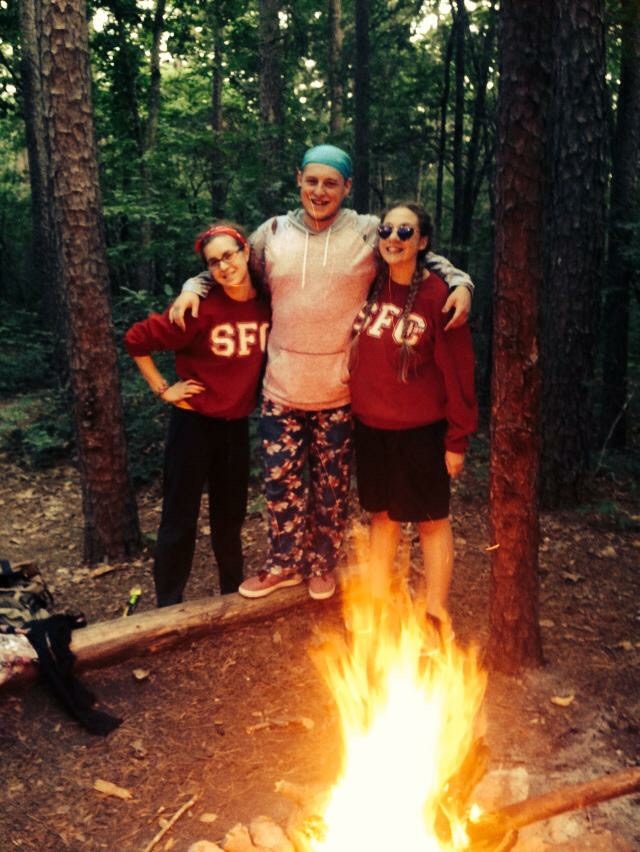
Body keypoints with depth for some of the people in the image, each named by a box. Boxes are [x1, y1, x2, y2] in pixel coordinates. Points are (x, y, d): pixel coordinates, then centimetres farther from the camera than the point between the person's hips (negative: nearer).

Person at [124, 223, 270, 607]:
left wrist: (254, 393, 4)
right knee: (181, 518, 5)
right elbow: (136, 340, -14)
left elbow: (270, 353, 12)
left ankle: (233, 594, 37)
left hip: (237, 424, 5)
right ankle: (169, 605, 22)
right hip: (195, 421, -4)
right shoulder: (201, 308, -20)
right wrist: (162, 389, -11)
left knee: (231, 514, 19)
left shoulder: (267, 304, -7)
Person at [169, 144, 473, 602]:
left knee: (332, 487, 12)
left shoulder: (369, 233, -3)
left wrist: (460, 282, -12)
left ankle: (323, 564, 33)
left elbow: (427, 259, 6)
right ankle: (284, 562, 30)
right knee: (281, 482, 11)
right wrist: (194, 287, -2)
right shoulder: (273, 233, 4)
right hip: (282, 389, 2)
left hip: (340, 393, -2)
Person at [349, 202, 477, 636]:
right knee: (383, 514, 17)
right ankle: (378, 599, 32)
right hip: (370, 426, 5)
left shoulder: (438, 295, -13)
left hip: (421, 430, -5)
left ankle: (436, 610, 24)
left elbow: (457, 370, -12)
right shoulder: (370, 288, 1)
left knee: (432, 519, 9)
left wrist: (458, 439, -11)